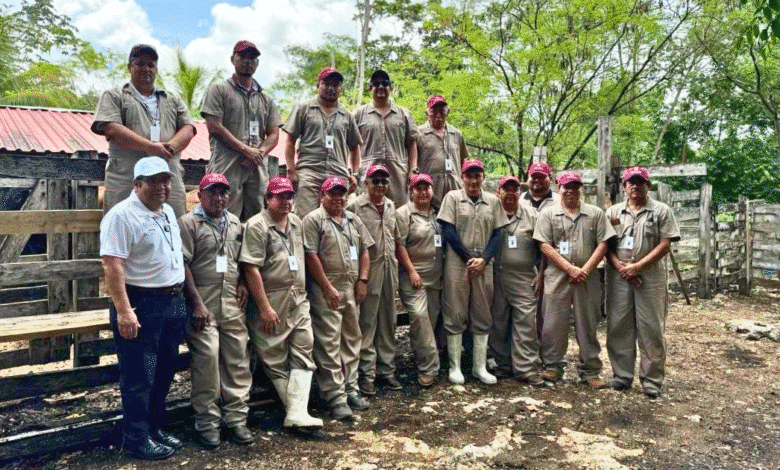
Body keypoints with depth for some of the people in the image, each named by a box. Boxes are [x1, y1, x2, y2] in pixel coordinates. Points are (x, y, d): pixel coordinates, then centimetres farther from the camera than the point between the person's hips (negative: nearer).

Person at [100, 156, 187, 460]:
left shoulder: (168, 212, 13)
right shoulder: (122, 215, -14)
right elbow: (112, 266, -19)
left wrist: (184, 297, 19)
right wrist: (124, 311, -24)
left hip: (174, 303, 8)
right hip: (141, 306, -8)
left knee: (163, 374, 17)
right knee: (139, 378, 3)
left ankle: (155, 428, 31)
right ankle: (137, 440, 17)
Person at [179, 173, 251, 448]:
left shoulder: (235, 224, 16)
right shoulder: (189, 223, -1)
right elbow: (183, 264, -7)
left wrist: (242, 283, 8)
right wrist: (197, 303, -12)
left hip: (232, 303, 5)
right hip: (203, 305, -5)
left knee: (237, 360, 5)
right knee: (206, 359, -6)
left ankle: (236, 418, 16)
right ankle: (207, 423, 9)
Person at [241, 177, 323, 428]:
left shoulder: (297, 223, 11)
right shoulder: (257, 226, -11)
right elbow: (251, 269, -16)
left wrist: (302, 291, 16)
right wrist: (265, 308, -18)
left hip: (298, 301, 7)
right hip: (271, 303, -6)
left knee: (303, 355, 1)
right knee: (275, 360, 4)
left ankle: (297, 414, 2)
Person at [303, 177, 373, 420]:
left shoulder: (354, 220, 16)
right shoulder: (313, 220, -4)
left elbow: (364, 250, 16)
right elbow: (311, 256, -11)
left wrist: (362, 280, 4)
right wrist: (328, 288, -14)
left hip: (352, 288, 7)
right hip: (325, 290, -6)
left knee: (352, 338, 12)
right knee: (329, 342, -4)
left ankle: (351, 388, 25)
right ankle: (336, 397, 1)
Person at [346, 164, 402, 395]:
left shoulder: (391, 206, 13)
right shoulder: (355, 206, -7)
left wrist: (395, 266, 16)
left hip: (390, 268, 6)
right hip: (369, 270, -6)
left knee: (388, 322, 11)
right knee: (367, 324, 0)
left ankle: (386, 370, 23)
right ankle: (366, 374, 10)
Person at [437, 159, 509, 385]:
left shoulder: (493, 201, 10)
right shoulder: (452, 197, 2)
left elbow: (497, 234, 7)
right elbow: (448, 231, -4)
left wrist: (483, 259, -8)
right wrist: (468, 259, -8)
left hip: (484, 265, 3)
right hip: (457, 264, -3)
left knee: (482, 316, 7)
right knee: (455, 316, 1)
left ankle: (480, 367, 17)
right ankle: (455, 366, 10)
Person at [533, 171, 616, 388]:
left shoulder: (595, 214, 10)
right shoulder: (548, 214, 5)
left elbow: (602, 244, 3)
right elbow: (545, 246, -3)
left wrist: (585, 269, -9)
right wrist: (570, 268, -11)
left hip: (588, 278, 1)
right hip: (557, 277, -1)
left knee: (588, 324, 7)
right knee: (554, 323, 2)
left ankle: (590, 371, 18)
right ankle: (552, 366, 17)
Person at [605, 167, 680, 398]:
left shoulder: (661, 211, 5)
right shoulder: (613, 211, 12)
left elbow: (665, 245, -3)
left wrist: (637, 267, -12)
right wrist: (620, 267, -10)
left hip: (650, 277, -2)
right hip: (618, 277, 2)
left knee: (651, 329, 2)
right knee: (618, 327, 6)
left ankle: (652, 380, 13)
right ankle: (622, 375, 18)